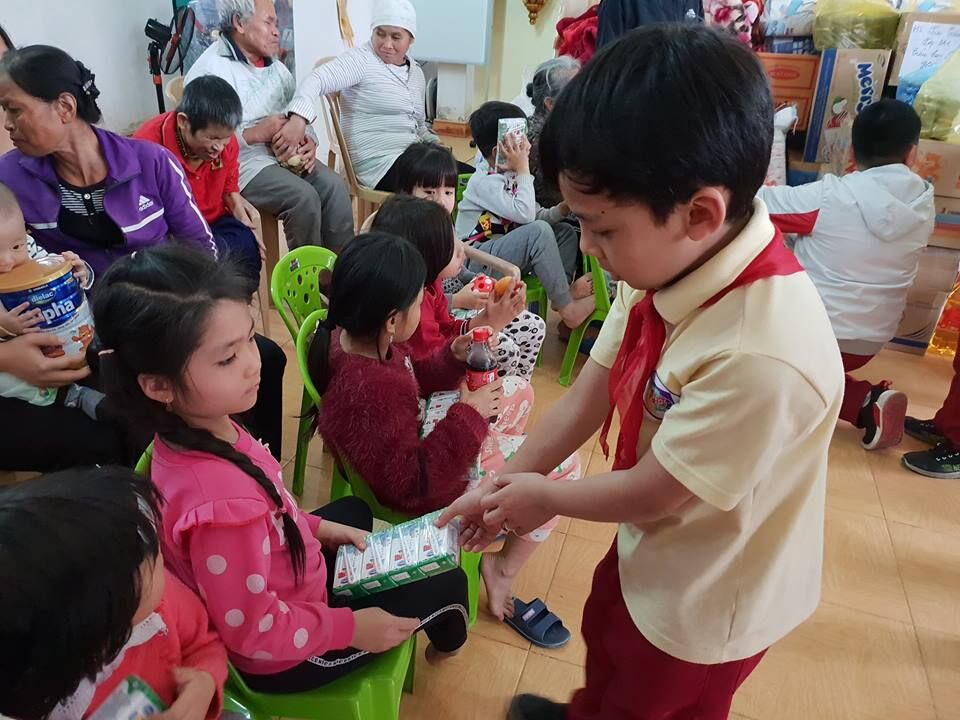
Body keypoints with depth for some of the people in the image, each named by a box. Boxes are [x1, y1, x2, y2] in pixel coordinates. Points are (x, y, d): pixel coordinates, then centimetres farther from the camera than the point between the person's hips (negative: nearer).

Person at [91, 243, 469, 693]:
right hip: (280, 658, -7)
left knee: (354, 510, 29)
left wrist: (315, 527, 6)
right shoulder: (220, 503, -43)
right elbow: (253, 632, -29)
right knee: (447, 584, 7)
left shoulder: (204, 427, -17)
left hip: (274, 589, 7)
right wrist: (350, 628, -17)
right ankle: (446, 641, 43)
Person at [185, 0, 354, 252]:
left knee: (333, 185, -19)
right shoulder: (210, 70, -9)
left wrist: (309, 141, -6)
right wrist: (256, 134, -20)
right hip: (242, 162, -7)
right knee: (303, 197, -28)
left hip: (287, 155, 7)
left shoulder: (274, 65, 16)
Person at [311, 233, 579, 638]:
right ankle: (502, 573, 13)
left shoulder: (351, 334, -14)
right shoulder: (370, 395, -41)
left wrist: (452, 358, -13)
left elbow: (410, 381, 4)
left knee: (519, 391, 20)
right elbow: (413, 483, -32)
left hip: (420, 433, 9)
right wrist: (467, 418, -29)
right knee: (563, 465, 0)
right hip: (430, 484, -9)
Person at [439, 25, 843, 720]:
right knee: (604, 639, 35)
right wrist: (508, 479, -8)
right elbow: (594, 388, -8)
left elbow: (653, 491, -29)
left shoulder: (762, 355, -42)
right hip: (652, 548, 7)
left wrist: (544, 495, -12)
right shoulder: (669, 263, -19)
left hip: (708, 599, -7)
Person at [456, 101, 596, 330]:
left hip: (503, 249, 9)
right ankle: (566, 306, -17)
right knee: (540, 232, -29)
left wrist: (563, 209, -11)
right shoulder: (485, 181, -18)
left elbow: (537, 215, 7)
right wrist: (524, 170, -21)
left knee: (566, 232, 6)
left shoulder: (510, 176, 9)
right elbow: (525, 215, -28)